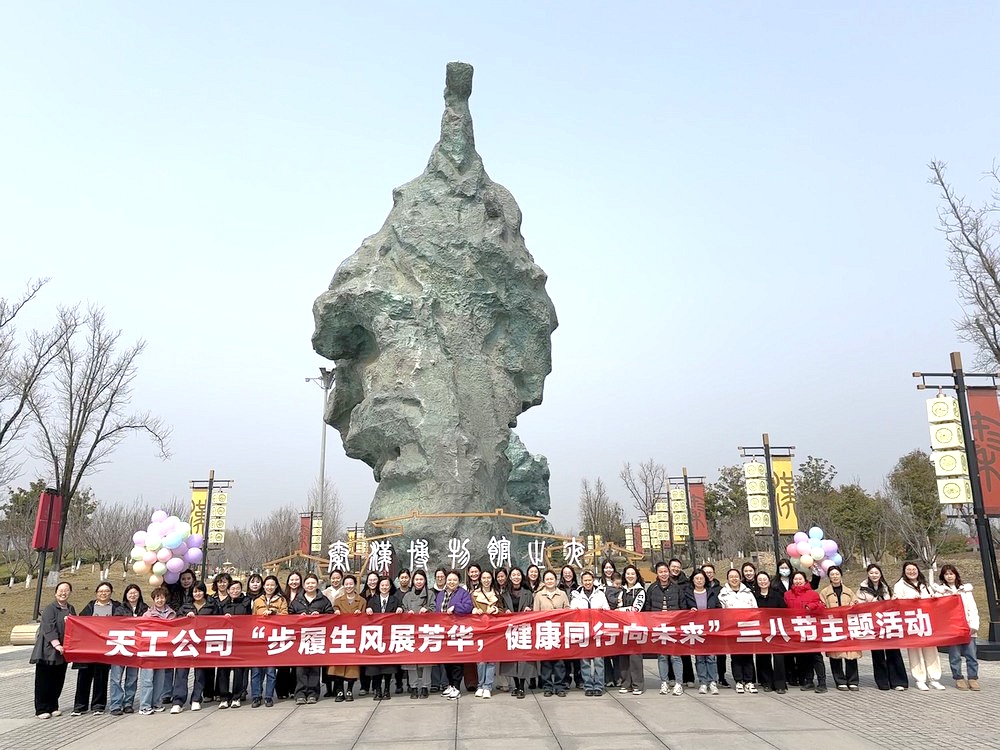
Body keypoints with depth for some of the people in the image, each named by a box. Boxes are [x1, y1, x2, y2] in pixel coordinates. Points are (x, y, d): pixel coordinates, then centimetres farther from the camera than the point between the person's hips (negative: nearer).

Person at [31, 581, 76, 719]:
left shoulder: (71, 609, 12)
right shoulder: (50, 609, -7)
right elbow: (49, 629, -16)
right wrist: (56, 644, -24)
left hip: (62, 651, 6)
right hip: (48, 650, -6)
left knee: (58, 680, 9)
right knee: (44, 680, 0)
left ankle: (53, 707, 20)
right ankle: (41, 709, 7)